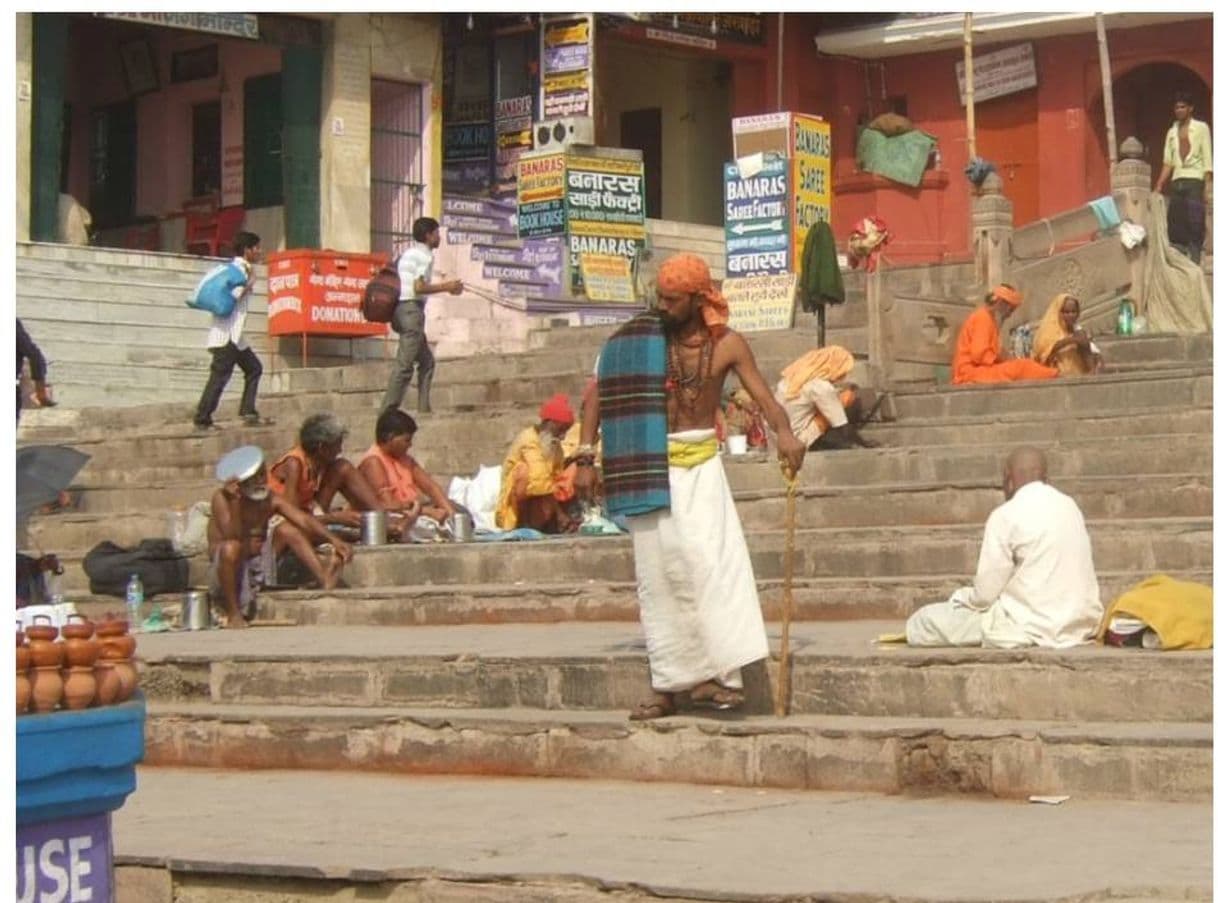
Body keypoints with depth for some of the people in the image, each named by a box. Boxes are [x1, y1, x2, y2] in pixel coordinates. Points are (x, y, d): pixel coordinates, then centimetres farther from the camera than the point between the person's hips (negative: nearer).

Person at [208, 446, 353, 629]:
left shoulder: (270, 500, -1)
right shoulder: (221, 498, -14)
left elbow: (304, 519, -11)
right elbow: (233, 537, -27)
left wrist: (333, 540, -23)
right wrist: (233, 502, -36)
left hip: (259, 564, 5)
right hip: (229, 571, -5)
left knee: (286, 528, -6)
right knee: (231, 548, -36)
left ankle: (324, 576, -19)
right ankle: (233, 614, -23)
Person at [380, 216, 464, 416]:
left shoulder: (408, 253, 20)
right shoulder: (424, 255, -8)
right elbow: (419, 287, -17)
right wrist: (446, 287, -7)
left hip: (401, 308, 10)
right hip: (412, 308, -10)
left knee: (427, 362, 14)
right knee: (405, 364, -11)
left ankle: (424, 408, 11)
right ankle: (388, 411, -14)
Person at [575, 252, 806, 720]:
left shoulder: (726, 344, -2)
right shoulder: (638, 336, 0)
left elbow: (764, 397, -11)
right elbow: (599, 394, 3)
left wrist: (784, 433, -32)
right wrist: (585, 457, -4)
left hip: (700, 466, -1)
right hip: (650, 466, 1)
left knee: (709, 560, -15)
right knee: (658, 575, 3)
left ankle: (713, 674, -17)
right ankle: (667, 685, 9)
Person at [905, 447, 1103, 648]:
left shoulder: (1007, 516, -12)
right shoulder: (1069, 506, 9)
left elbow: (985, 593, -11)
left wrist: (960, 596, 11)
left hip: (1034, 627, -8)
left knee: (919, 623, -3)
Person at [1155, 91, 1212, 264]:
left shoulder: (1201, 128, 5)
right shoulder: (1172, 132, 16)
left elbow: (1207, 158, 0)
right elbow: (1168, 162, 13)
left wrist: (1208, 184, -9)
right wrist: (1159, 186, 5)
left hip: (1194, 180, -4)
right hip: (1176, 182, 4)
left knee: (1195, 224, -8)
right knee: (1174, 224, -1)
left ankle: (1195, 261, -8)